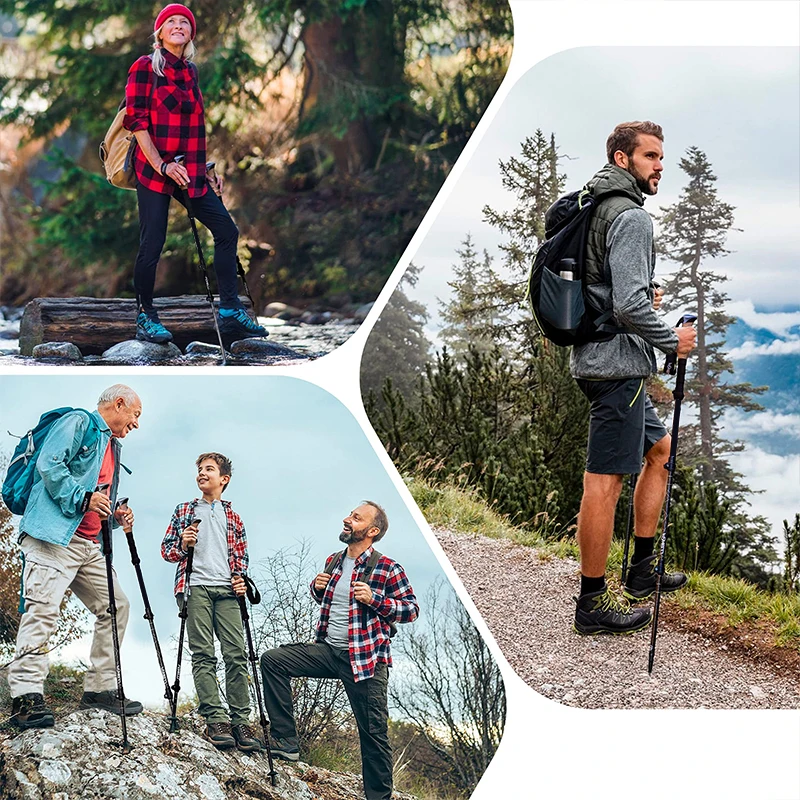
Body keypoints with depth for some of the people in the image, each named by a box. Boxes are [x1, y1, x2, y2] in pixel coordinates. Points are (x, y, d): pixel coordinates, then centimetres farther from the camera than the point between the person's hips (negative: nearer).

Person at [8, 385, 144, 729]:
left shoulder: (113, 446, 27)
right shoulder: (79, 422, -1)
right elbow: (49, 463, -14)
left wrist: (115, 516, 10)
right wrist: (83, 498, -19)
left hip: (89, 545, 10)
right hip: (54, 536, -10)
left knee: (116, 606, 8)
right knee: (43, 609, -18)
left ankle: (100, 688, 15)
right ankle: (26, 697, -23)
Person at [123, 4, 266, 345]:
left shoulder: (189, 71, 15)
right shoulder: (145, 67, -4)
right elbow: (136, 121, -10)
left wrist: (205, 168, 16)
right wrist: (161, 165, -19)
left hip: (190, 171, 7)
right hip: (154, 169, -7)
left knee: (226, 231, 1)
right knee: (152, 243, -6)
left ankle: (230, 313, 4)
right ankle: (145, 317, 10)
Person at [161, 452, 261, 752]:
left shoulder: (233, 517, 22)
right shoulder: (185, 511, 18)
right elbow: (167, 550, 15)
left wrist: (240, 577, 3)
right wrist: (182, 544, -6)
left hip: (226, 591, 1)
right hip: (196, 587, -1)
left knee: (236, 654, -8)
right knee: (203, 655, -9)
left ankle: (240, 722, -9)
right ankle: (216, 720, -13)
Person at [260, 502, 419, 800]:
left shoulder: (387, 569, -9)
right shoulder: (333, 562, 10)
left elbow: (412, 609, -7)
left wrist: (374, 599, -20)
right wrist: (317, 587, 3)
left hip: (366, 659, -6)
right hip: (327, 650, 6)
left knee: (374, 734, -2)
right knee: (272, 660, -7)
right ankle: (286, 741, -5)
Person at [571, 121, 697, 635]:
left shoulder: (597, 209, 17)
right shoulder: (631, 217, -15)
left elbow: (604, 290, 25)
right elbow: (629, 306, -24)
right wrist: (673, 340, -10)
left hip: (602, 358, 11)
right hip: (618, 364, -11)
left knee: (660, 450, 21)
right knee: (605, 479, -7)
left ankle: (643, 569, 27)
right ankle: (593, 603, -2)